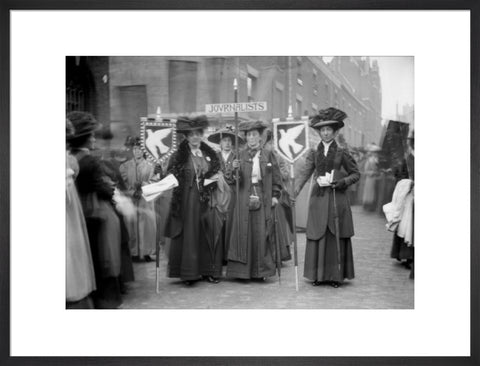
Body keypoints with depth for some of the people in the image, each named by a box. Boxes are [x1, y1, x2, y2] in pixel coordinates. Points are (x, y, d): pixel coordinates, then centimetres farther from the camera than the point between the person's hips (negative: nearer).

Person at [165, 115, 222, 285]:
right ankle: (188, 272, 6)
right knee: (188, 235, -1)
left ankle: (208, 270, 13)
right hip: (186, 201, -3)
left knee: (208, 235, 3)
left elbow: (218, 174, 20)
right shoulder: (179, 156, 0)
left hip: (206, 201, 3)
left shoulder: (210, 155, 11)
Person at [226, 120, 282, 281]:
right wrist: (234, 169, -17)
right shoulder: (241, 155, 6)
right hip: (244, 199, 0)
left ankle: (261, 270, 12)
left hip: (263, 199, 0)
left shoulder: (268, 155, 5)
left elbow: (276, 177, 6)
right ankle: (243, 270, 8)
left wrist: (275, 195, -2)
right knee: (244, 233, 1)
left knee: (262, 234, 2)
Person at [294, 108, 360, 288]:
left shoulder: (342, 152, 3)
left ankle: (336, 275, 11)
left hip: (337, 198, -2)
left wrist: (341, 182, -11)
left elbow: (356, 174, 7)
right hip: (319, 198, 2)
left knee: (336, 237, 1)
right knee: (318, 237, 2)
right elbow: (305, 172, -4)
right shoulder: (314, 153, 8)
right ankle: (318, 275, 12)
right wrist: (296, 190, -20)